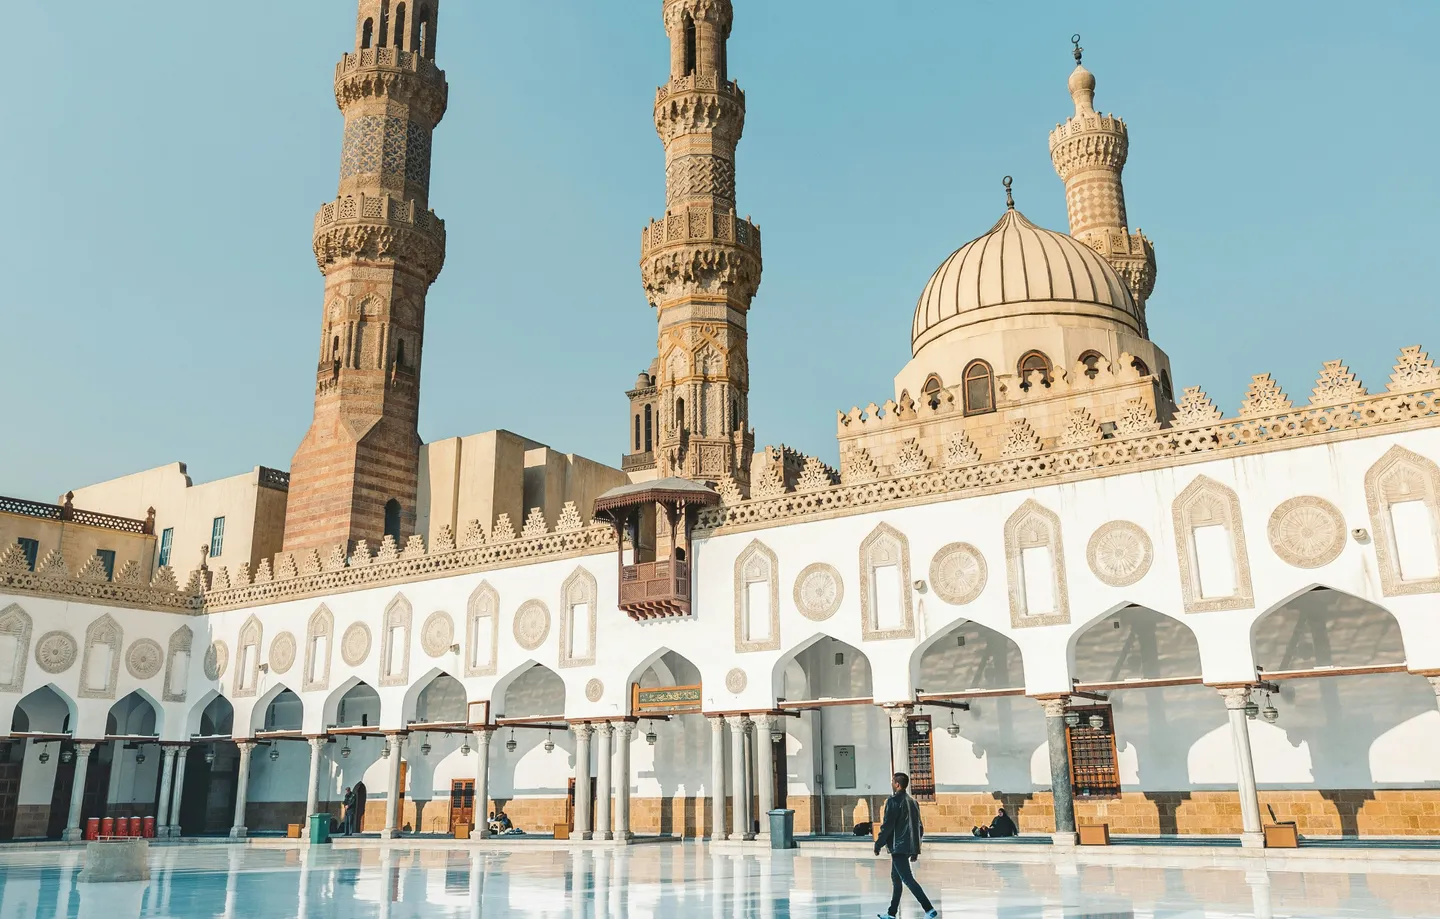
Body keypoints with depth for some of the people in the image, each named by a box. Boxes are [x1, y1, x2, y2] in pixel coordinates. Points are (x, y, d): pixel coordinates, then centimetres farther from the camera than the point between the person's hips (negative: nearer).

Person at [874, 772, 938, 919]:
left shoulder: (893, 801, -11)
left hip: (898, 847, -9)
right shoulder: (913, 801, 13)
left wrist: (878, 845, -6)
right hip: (909, 847, 9)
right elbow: (920, 827, 16)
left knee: (907, 879, -7)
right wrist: (915, 849, 21)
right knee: (896, 878, 15)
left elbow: (887, 825, -16)